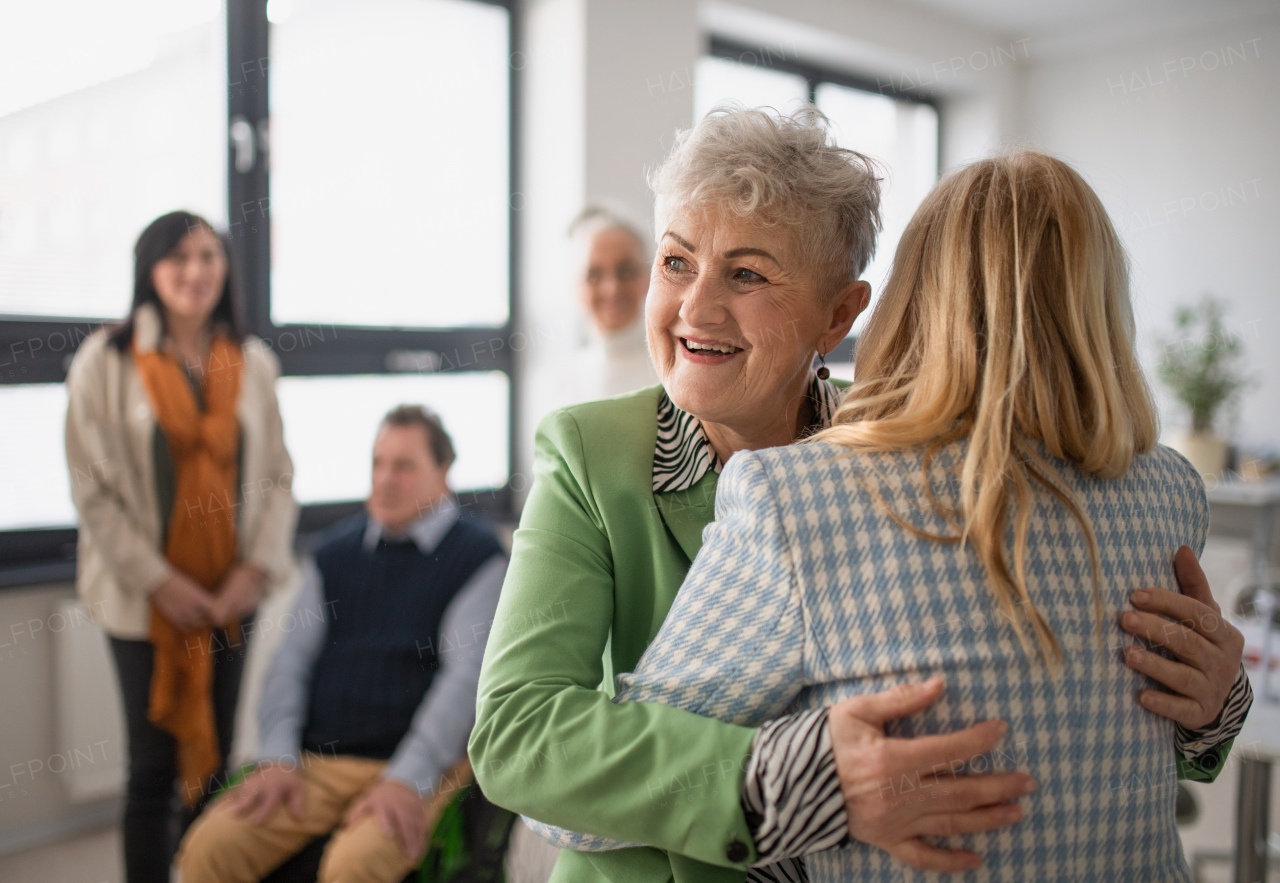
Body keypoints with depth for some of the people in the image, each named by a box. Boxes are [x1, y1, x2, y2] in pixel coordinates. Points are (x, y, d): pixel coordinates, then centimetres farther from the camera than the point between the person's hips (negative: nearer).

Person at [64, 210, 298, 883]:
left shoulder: (253, 362, 4)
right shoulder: (105, 360, -4)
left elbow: (278, 474, 6)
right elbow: (92, 488, -5)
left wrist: (257, 567, -6)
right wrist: (158, 581, -11)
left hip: (231, 595, 3)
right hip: (144, 598, -2)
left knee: (215, 759, 11)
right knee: (154, 765, 2)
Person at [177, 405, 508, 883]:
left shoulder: (478, 554, -1)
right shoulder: (336, 549, 15)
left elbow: (465, 676, -9)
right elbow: (292, 657, 12)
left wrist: (406, 781, -17)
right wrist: (277, 760, -1)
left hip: (417, 769, -4)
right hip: (315, 759, 5)